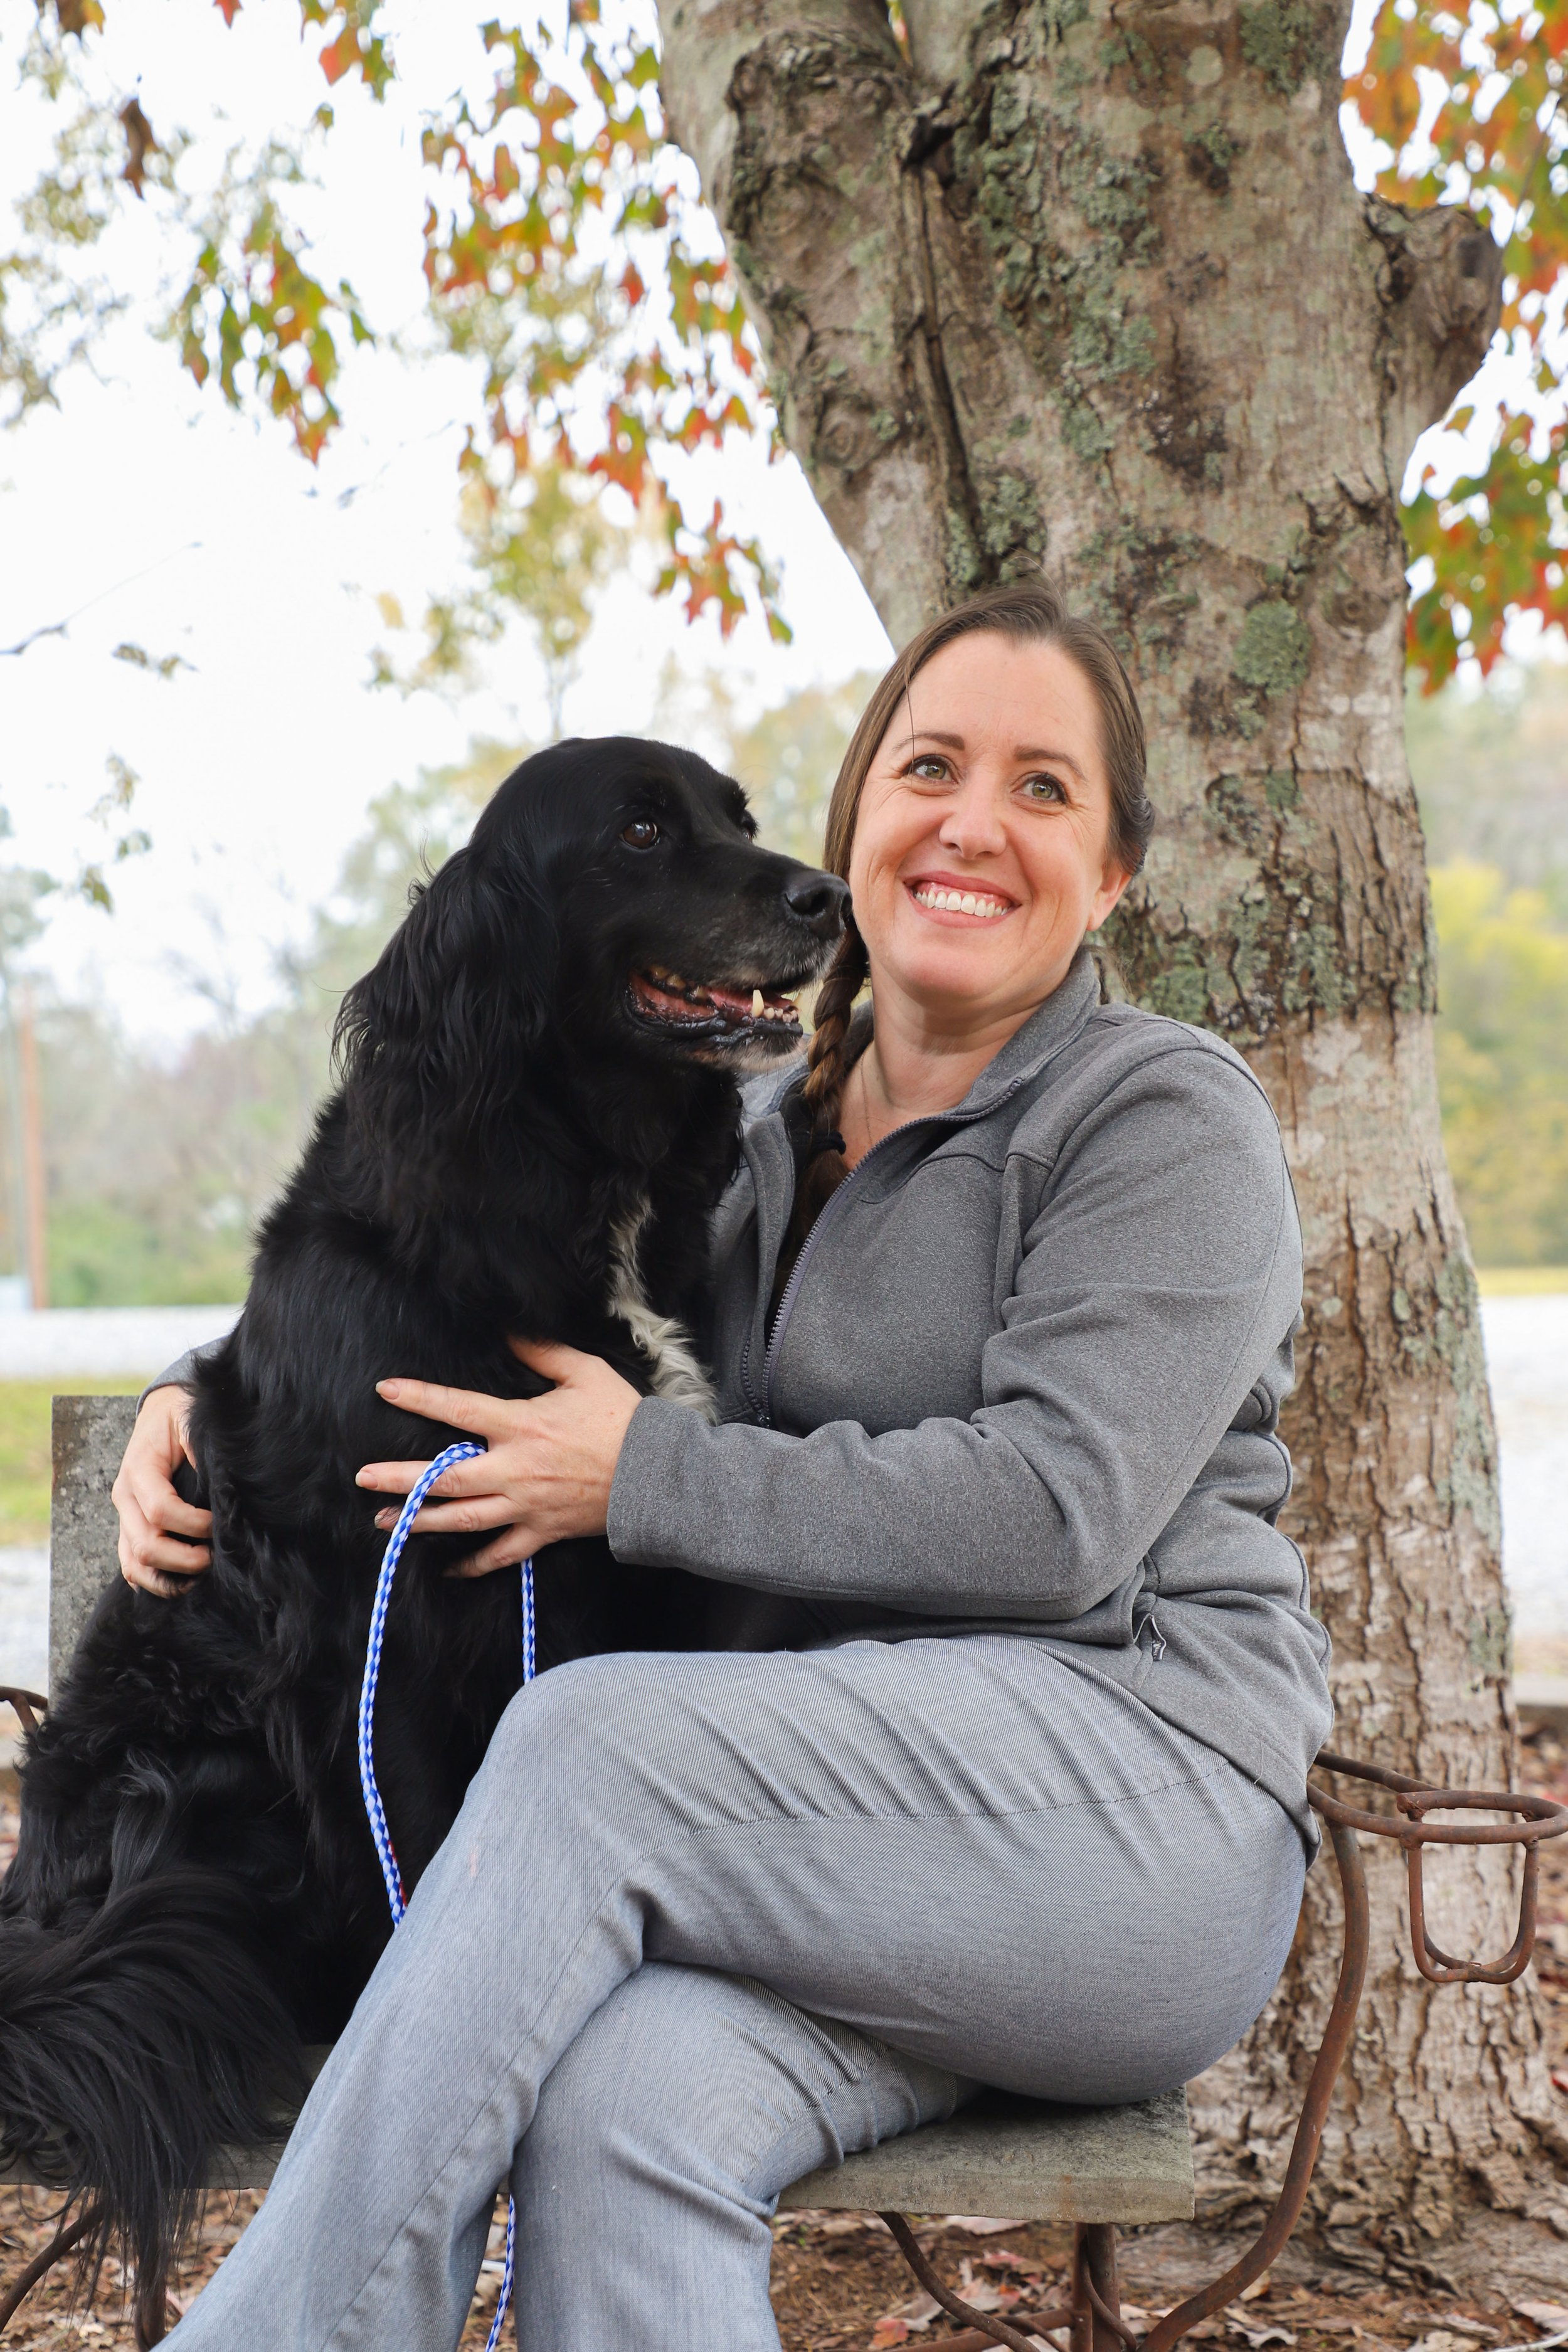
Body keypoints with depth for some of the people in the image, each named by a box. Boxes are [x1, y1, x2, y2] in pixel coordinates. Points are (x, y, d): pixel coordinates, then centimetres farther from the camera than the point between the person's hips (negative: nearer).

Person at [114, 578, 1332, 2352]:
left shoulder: (1168, 1119, 1)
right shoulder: (759, 1145, 21)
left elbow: (1052, 1511, -12)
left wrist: (648, 1476, -10)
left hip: (1140, 1799, -4)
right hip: (849, 1822, 5)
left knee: (585, 1743, -29)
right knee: (621, 2105, -30)